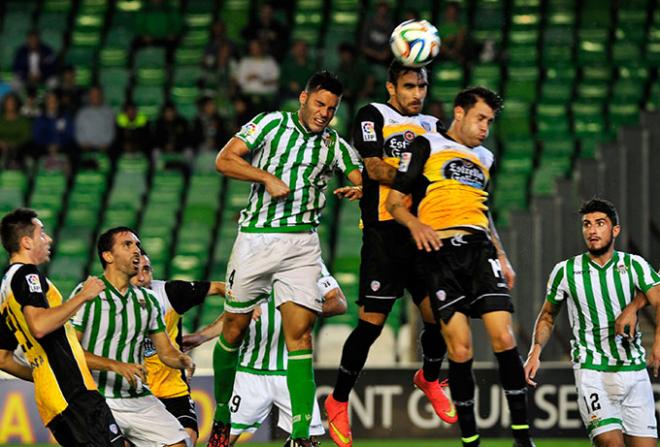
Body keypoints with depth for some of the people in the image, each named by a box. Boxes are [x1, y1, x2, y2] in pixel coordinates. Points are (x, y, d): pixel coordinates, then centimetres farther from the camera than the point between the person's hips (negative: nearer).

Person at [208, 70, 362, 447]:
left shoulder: (335, 145, 12)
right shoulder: (272, 123, 3)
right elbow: (225, 160, -3)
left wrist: (361, 190, -13)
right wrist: (268, 177, -15)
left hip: (302, 243, 1)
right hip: (255, 237, -1)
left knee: (300, 334, -11)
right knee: (234, 330, 5)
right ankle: (222, 416, 25)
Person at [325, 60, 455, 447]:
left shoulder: (432, 126, 18)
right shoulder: (374, 116, 2)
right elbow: (374, 168, -9)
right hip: (385, 233, -5)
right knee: (372, 322, -8)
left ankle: (430, 378, 32)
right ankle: (339, 401, 8)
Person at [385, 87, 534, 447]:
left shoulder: (484, 158, 25)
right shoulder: (426, 146, 7)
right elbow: (394, 201, 2)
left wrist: (501, 256, 25)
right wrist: (414, 224, -18)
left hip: (479, 248, 4)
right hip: (440, 252, -4)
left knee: (504, 338, -10)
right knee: (460, 347, -10)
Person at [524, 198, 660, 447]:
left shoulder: (634, 265, 0)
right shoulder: (565, 271, 0)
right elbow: (548, 315, 14)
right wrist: (535, 352, -4)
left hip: (634, 370, 2)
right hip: (591, 371, -2)